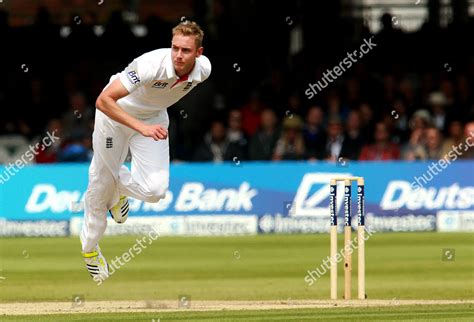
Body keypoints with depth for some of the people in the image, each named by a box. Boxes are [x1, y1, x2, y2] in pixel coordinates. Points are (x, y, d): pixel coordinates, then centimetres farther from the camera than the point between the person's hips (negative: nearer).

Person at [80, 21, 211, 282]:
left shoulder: (203, 68, -20)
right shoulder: (152, 64, -38)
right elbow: (103, 101, -40)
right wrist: (142, 128, -48)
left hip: (154, 118, 4)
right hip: (115, 114, -4)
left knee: (154, 190, -14)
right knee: (102, 182, 8)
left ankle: (119, 184, 22)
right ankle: (89, 248, 34)